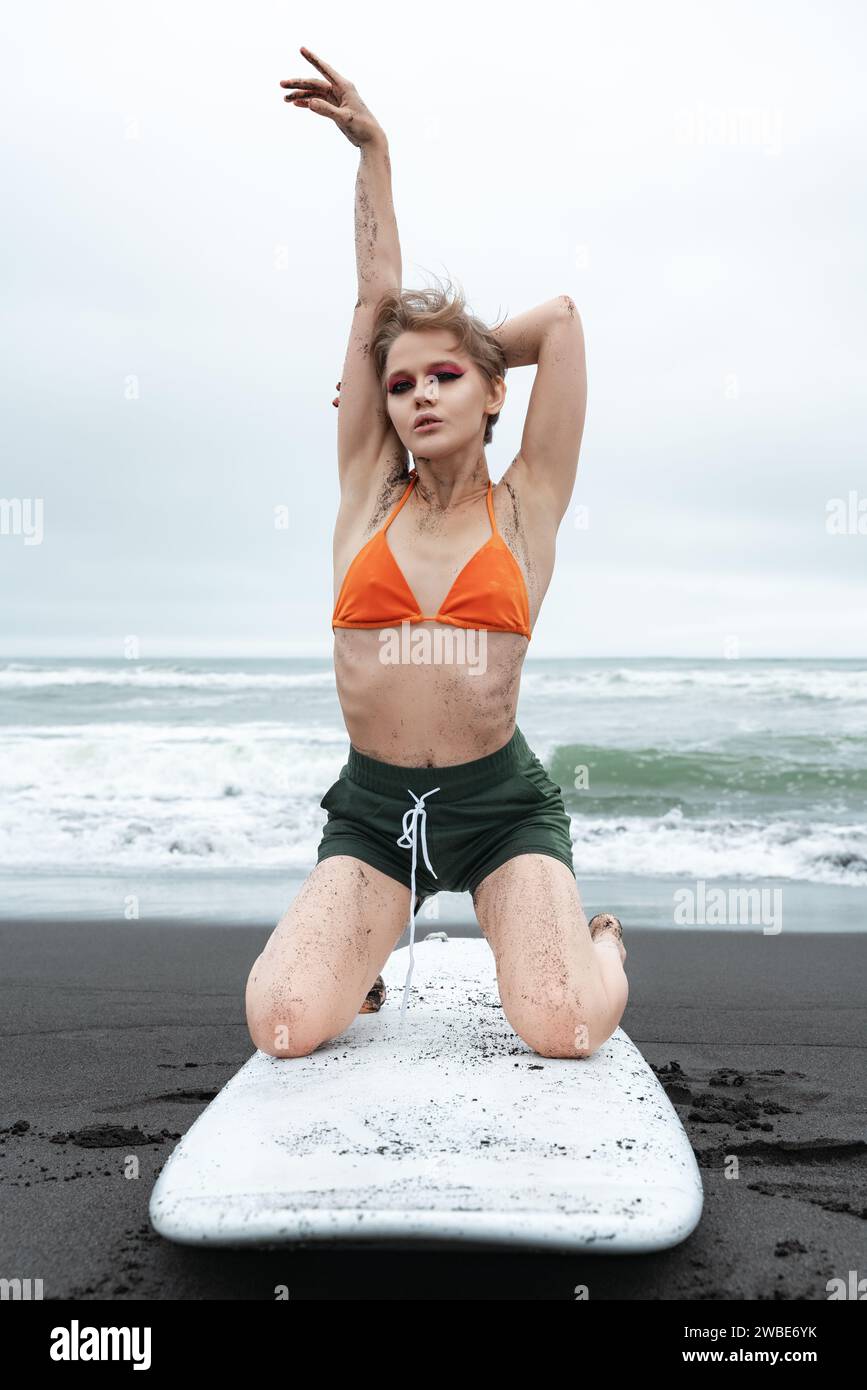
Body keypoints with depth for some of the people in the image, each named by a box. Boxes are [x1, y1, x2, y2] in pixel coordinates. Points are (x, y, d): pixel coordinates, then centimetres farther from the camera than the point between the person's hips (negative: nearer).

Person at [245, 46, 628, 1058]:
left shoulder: (525, 506, 2)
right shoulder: (368, 493, 5)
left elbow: (559, 317, 4)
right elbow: (378, 295, 7)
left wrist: (454, 356, 14)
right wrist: (372, 148, 11)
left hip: (501, 802, -1)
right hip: (372, 804, 1)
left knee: (564, 1029, -19)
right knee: (286, 1027, -17)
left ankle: (601, 945, 20)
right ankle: (364, 958, 20)